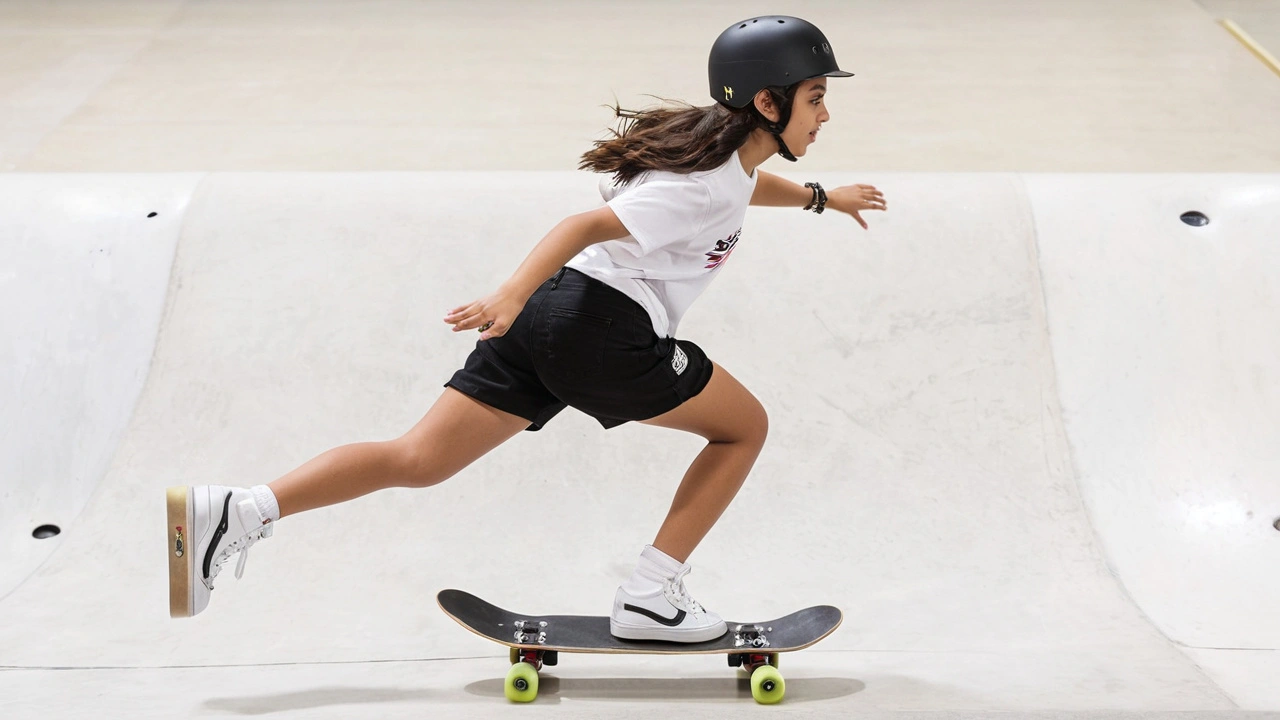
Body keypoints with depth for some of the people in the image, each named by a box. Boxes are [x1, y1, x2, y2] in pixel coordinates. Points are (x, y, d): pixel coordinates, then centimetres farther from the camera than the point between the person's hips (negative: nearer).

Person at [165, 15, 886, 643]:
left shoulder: (721, 146, 19)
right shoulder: (705, 183, -11)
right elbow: (589, 224, -21)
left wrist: (821, 197, 54)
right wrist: (512, 296, -32)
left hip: (545, 311, 8)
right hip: (605, 328, -8)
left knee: (418, 460, 1)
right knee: (745, 426, 11)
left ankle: (233, 510, -13)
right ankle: (651, 596, 6)